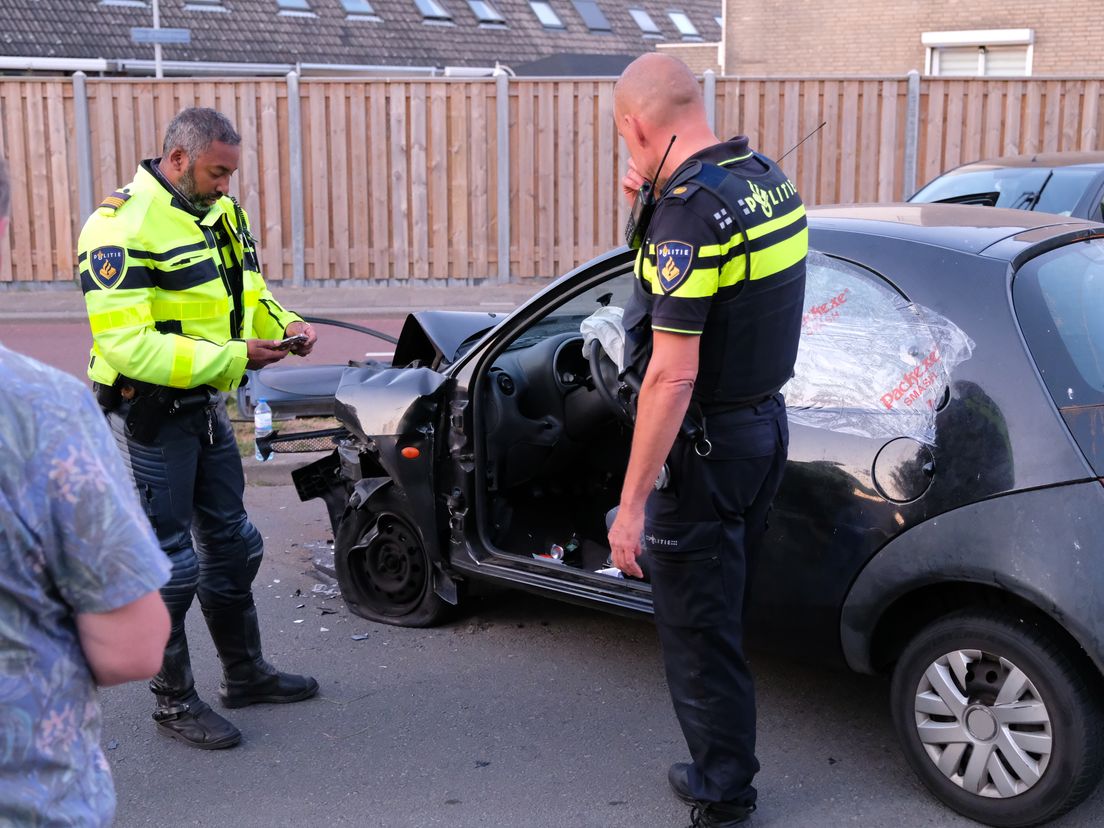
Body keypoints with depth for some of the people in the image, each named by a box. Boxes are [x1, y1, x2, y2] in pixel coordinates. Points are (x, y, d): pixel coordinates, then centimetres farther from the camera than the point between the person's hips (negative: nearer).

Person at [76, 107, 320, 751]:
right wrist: (232, 358, -28)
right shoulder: (123, 228, -20)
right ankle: (175, 702, 19)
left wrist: (286, 325, -2)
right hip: (151, 418, -8)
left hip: (207, 408, 9)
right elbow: (127, 346, -28)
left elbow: (250, 293, 20)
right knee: (168, 564, 2)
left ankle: (245, 673, 36)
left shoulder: (221, 214, 6)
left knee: (232, 545, 18)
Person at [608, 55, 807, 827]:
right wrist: (657, 202, 10)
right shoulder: (769, 178, 4)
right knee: (724, 611, 23)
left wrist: (632, 503, -24)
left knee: (697, 627, 5)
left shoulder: (690, 214, -24)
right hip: (766, 422, 9)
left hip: (706, 444, -9)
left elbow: (673, 374, -27)